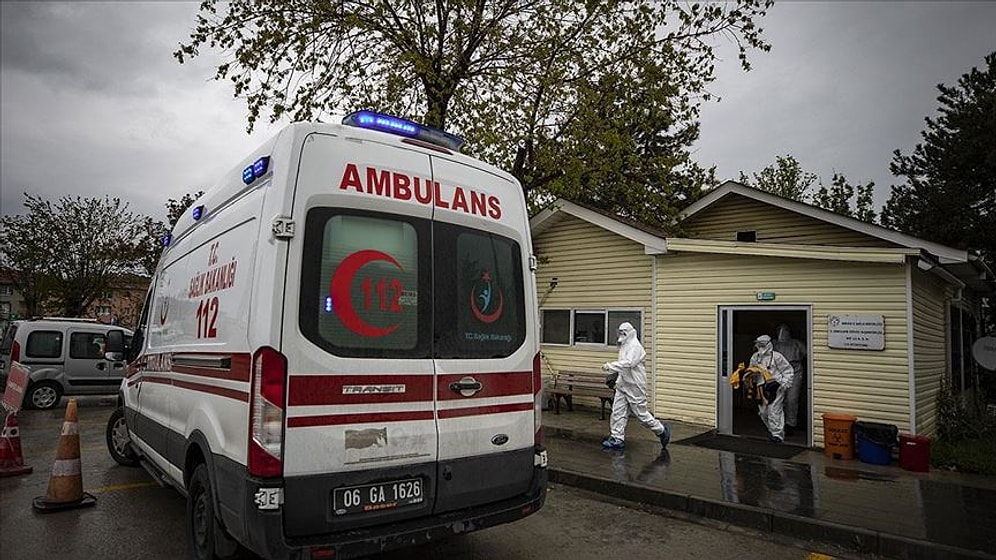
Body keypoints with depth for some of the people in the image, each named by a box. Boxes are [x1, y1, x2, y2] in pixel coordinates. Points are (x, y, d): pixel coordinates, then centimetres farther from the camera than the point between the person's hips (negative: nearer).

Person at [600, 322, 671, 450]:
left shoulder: (635, 346, -16)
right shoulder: (624, 346, 14)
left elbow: (627, 364, -29)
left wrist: (610, 366, -29)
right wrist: (619, 381, 18)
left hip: (635, 386, -8)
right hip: (623, 385, 8)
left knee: (641, 413, 2)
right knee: (618, 412, 3)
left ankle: (662, 430, 22)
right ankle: (617, 439, 9)